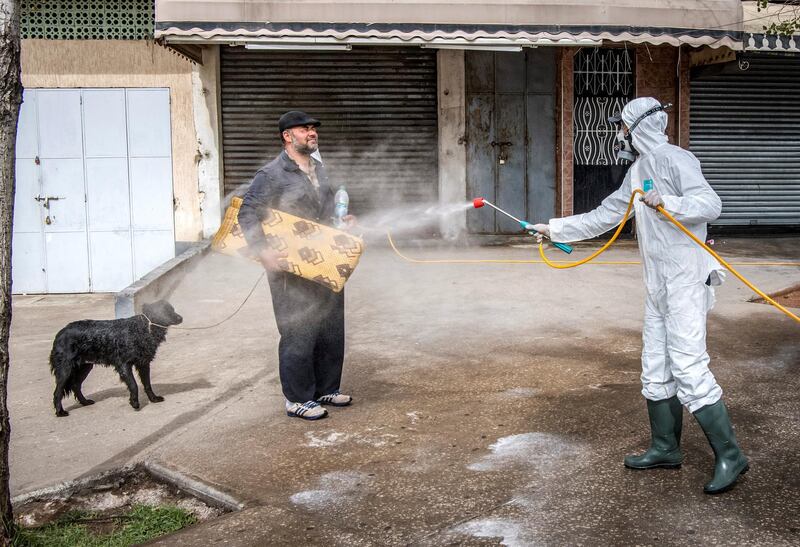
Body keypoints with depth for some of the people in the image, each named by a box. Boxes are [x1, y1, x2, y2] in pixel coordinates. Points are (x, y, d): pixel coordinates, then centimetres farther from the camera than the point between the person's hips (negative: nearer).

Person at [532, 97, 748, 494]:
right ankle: (665, 448, 23)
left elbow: (710, 204, -21)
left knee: (688, 368, -11)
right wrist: (555, 228, 24)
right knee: (655, 369, 12)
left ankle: (729, 456, 0)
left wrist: (669, 203, -35)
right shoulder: (638, 171, 17)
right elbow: (602, 217, 22)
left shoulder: (674, 160, -10)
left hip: (686, 282, -9)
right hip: (657, 285, 9)